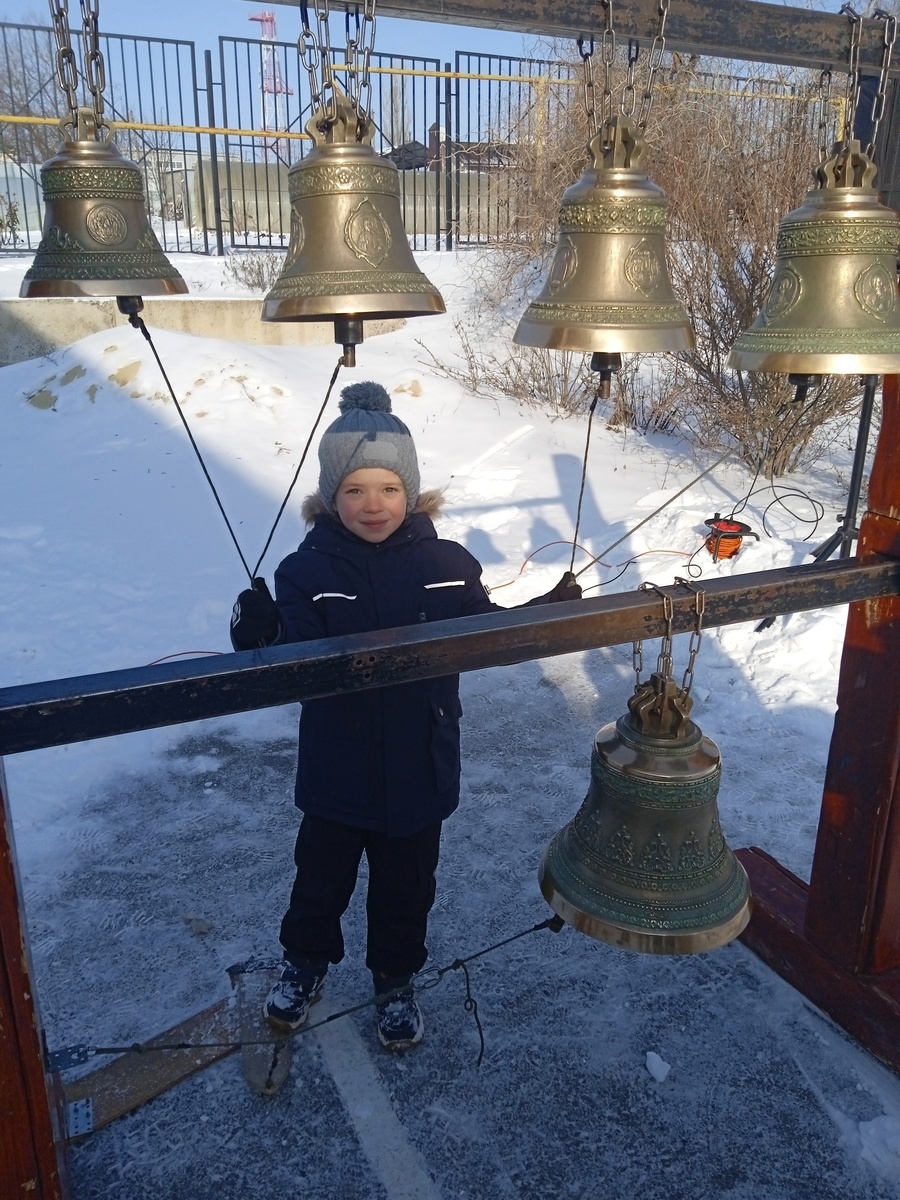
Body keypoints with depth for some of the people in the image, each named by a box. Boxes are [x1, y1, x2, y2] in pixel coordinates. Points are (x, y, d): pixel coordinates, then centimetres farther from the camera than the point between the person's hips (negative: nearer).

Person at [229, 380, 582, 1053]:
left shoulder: (446, 566, -9)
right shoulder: (306, 572, -14)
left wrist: (545, 613, -9)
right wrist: (261, 641, -42)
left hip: (419, 771, 1)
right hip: (335, 774, -1)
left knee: (406, 889, 21)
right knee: (321, 878, 22)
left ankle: (396, 980, 49)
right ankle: (306, 964, 52)